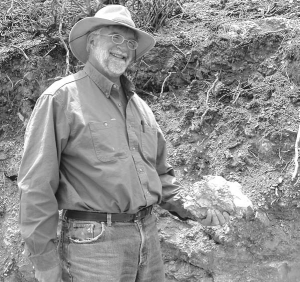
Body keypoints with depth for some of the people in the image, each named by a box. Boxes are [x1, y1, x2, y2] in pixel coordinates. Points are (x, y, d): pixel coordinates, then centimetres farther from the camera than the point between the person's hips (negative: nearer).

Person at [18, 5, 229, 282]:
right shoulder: (61, 98, -7)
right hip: (93, 241, -6)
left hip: (148, 235, 7)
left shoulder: (138, 105, 15)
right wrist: (45, 259, -13)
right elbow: (37, 186, -11)